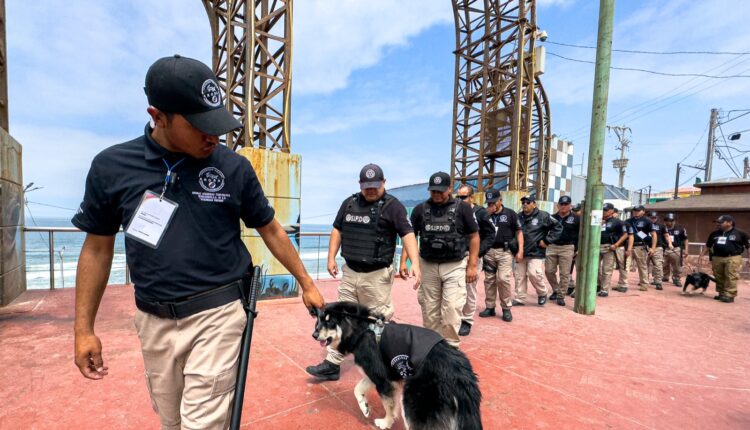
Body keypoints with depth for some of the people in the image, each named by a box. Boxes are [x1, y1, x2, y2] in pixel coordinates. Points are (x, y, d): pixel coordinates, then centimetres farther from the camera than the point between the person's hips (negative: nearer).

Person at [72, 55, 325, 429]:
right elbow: (97, 247, 6)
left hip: (218, 314, -2)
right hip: (154, 320, 3)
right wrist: (84, 328, 7)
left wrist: (307, 284, 4)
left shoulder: (234, 167, -8)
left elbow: (271, 231, 0)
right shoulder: (111, 166, -4)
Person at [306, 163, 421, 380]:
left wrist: (415, 262, -27)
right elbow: (337, 230, 15)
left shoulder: (392, 205, -7)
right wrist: (331, 258, 9)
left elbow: (407, 234, -15)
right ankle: (332, 364, 24)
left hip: (377, 275, -5)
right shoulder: (349, 203, 8)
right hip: (349, 272, 5)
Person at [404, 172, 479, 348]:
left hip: (454, 267, -2)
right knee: (429, 310, 12)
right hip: (428, 266, 3)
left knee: (451, 309, -5)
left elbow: (474, 236, -1)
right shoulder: (420, 209, 1)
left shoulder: (462, 208, -5)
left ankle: (451, 347, 14)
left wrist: (472, 266, -5)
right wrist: (403, 261, -5)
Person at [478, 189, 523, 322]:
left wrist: (520, 250, -5)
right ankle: (489, 307, 19)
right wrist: (487, 215, -10)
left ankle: (506, 308, 7)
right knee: (489, 280, 8)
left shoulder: (510, 213, 0)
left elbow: (519, 232, 3)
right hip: (489, 251, 3)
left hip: (505, 251, -3)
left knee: (503, 279, -10)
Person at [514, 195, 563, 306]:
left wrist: (547, 241, -8)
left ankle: (542, 293, 19)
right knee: (519, 276, 7)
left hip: (536, 253, -5)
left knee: (534, 275, -11)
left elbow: (558, 227, -4)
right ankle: (520, 299, 20)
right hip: (521, 252, 5)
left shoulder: (543, 216, -6)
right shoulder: (518, 217, 8)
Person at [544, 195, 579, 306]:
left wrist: (577, 249, -3)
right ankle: (555, 290, 26)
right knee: (549, 271, 5)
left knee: (565, 274, 1)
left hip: (567, 248, -3)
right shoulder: (552, 218, 7)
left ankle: (561, 296, 11)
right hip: (552, 247, 3)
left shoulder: (576, 219, 0)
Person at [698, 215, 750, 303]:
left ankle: (729, 295, -4)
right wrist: (701, 256, 12)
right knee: (719, 277, 10)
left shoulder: (740, 233, -1)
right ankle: (721, 294, 20)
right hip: (717, 258, 5)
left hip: (733, 258, -5)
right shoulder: (714, 233, 11)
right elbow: (707, 246, 17)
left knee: (731, 277, -8)